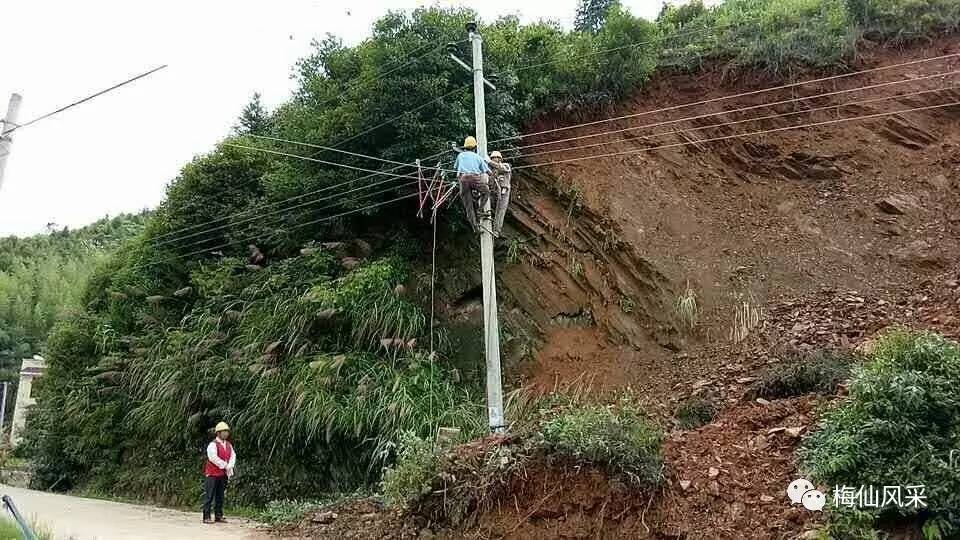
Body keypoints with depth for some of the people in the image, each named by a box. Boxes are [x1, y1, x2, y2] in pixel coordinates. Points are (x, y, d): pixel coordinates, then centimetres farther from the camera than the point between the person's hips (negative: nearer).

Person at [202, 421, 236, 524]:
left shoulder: (229, 445, 12)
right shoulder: (213, 445, -11)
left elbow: (233, 456, 4)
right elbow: (214, 458, -20)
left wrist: (230, 466, -14)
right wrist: (225, 465, -17)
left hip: (223, 474, 7)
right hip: (212, 474, -7)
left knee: (220, 496, 11)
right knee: (209, 496, -4)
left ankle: (219, 516, 17)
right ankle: (206, 517, -1)